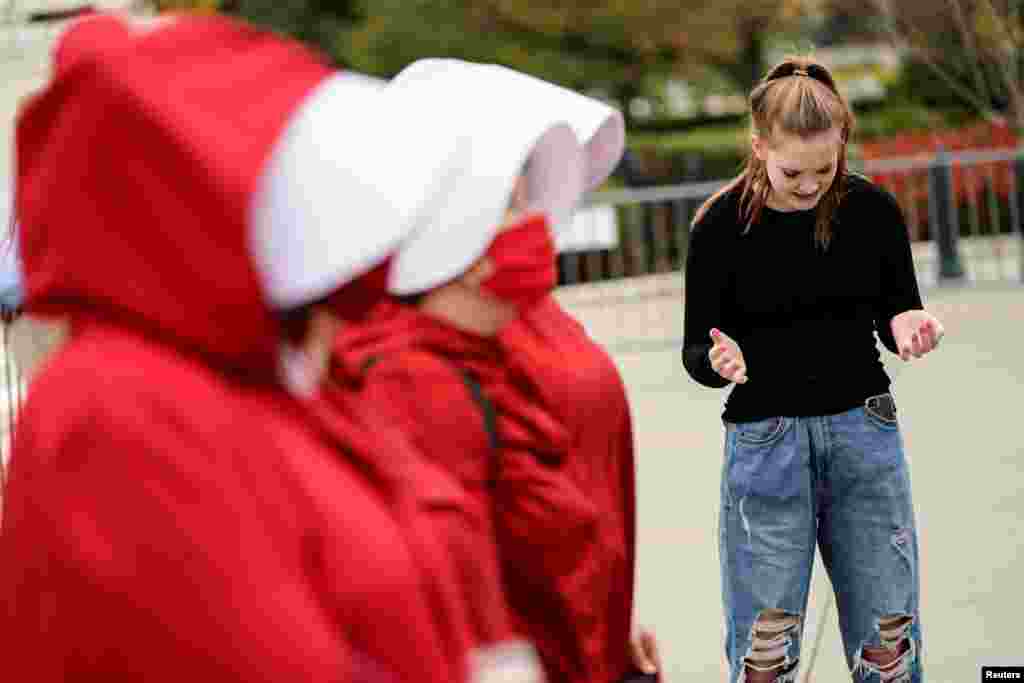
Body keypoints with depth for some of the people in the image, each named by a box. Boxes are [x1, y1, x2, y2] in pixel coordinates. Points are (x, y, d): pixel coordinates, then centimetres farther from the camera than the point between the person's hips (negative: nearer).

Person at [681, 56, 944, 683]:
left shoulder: (873, 210, -3)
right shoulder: (722, 225, -8)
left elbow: (897, 310, 9)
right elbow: (694, 350, -2)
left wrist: (909, 327, -15)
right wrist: (719, 362, -25)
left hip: (864, 427, 2)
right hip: (764, 437, -2)